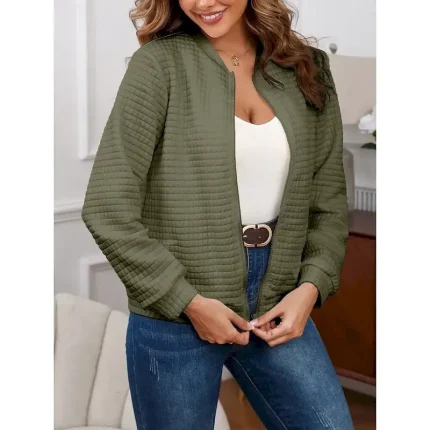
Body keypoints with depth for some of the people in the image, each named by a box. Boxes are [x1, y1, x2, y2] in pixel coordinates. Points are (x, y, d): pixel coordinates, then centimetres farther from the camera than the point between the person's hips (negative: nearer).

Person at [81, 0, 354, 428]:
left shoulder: (307, 69, 4)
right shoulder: (160, 63, -8)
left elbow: (330, 202, 8)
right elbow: (107, 208, -12)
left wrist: (310, 286, -6)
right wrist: (188, 301, -13)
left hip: (276, 306, 3)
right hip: (174, 314, -3)